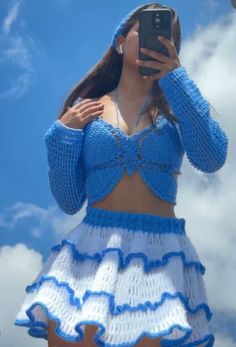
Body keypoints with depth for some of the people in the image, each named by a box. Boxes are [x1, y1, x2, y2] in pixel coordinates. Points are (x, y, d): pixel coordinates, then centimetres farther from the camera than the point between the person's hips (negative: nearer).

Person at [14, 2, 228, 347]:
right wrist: (63, 133, -3)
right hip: (91, 250, 1)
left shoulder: (178, 105, 10)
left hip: (160, 253, 0)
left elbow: (212, 159, -13)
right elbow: (69, 202, 8)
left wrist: (175, 76, -12)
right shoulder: (87, 110, 9)